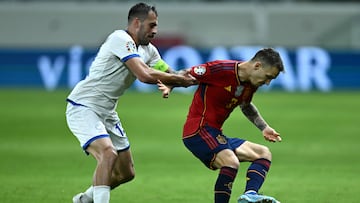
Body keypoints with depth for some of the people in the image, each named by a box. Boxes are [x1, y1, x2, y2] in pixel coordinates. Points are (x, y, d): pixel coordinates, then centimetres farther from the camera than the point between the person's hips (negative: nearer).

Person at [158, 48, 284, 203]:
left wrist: (264, 128, 25)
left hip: (216, 134, 10)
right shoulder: (221, 69, -17)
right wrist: (169, 87, -19)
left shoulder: (251, 84, 8)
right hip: (198, 131, -10)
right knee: (231, 163, -32)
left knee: (264, 154, 5)